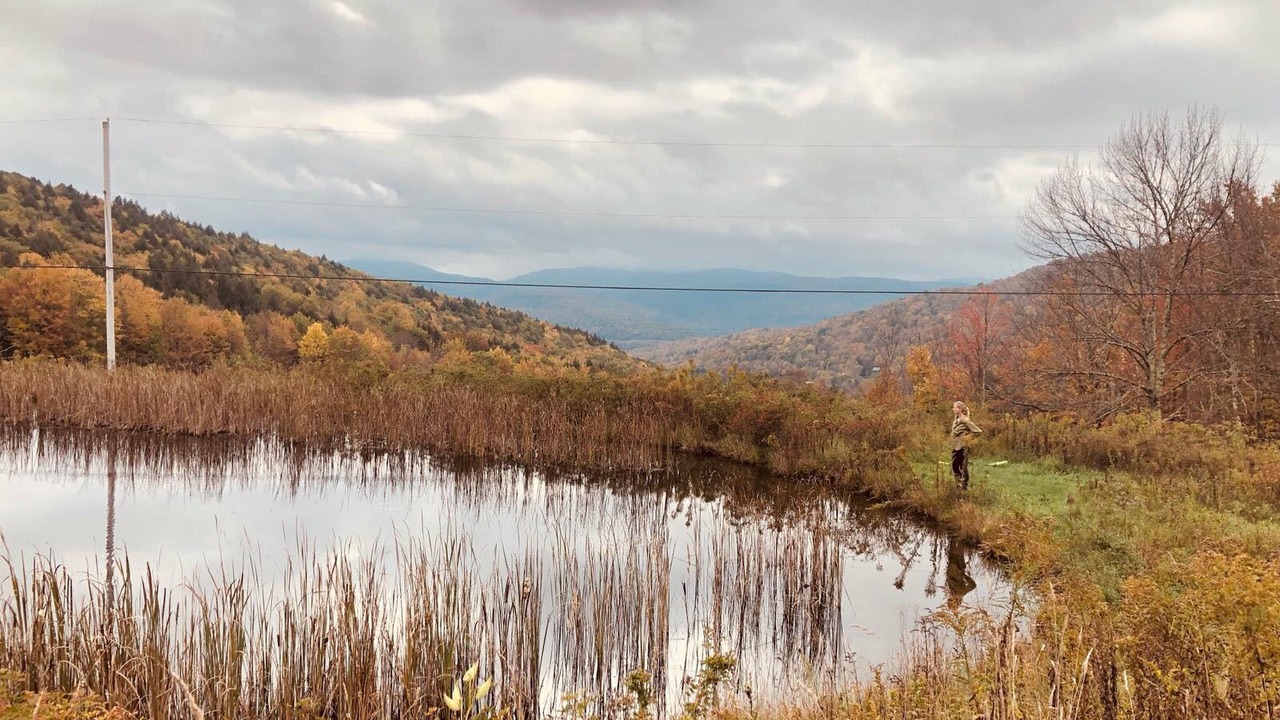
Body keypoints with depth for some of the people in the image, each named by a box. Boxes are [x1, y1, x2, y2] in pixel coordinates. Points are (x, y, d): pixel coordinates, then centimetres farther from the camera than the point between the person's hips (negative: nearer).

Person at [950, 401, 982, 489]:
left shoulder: (965, 421, -17)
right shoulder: (955, 419, 6)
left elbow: (978, 431, -19)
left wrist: (968, 436, -13)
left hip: (962, 447, -8)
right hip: (955, 446, 8)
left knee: (963, 467, 1)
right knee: (954, 466, 11)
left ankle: (965, 486, 11)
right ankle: (958, 484, 22)